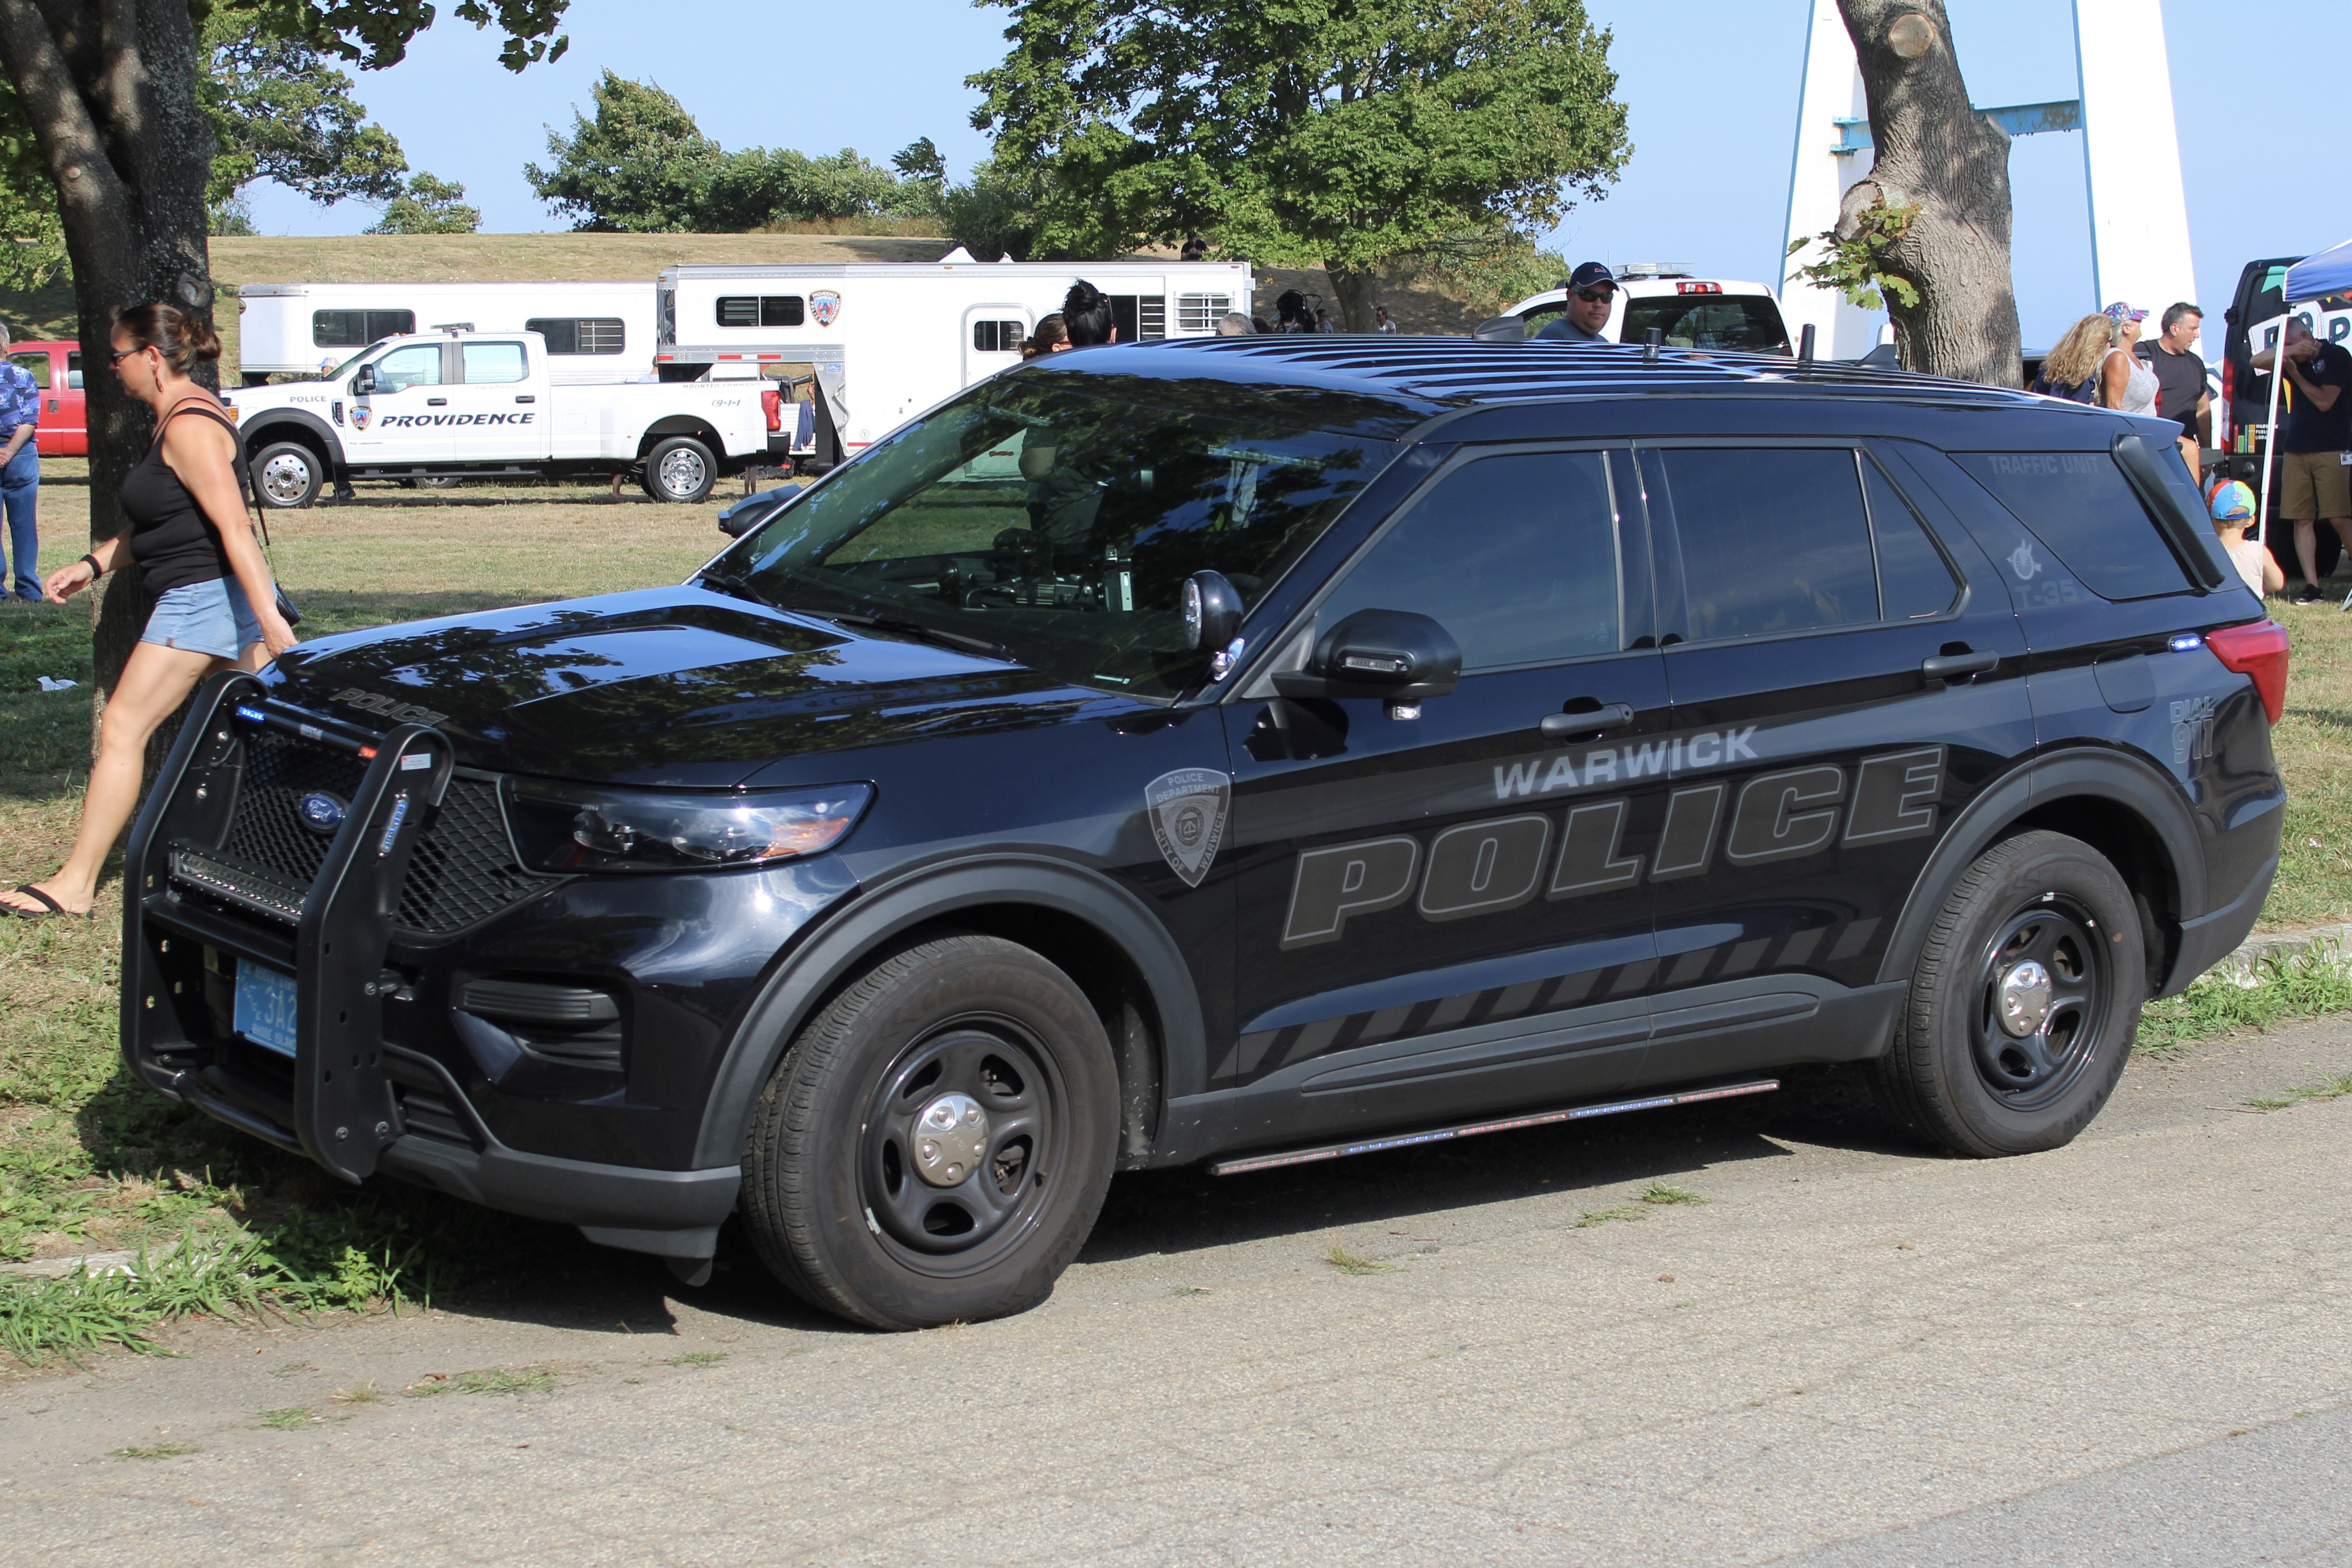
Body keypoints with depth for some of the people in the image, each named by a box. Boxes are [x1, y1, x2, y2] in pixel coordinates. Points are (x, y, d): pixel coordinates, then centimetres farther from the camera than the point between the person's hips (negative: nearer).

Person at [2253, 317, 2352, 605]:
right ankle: (2312, 587, 0)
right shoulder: (2293, 360, 13)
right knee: (2302, 519, -1)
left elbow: (2324, 401, -10)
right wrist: (2287, 352, -13)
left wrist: (2295, 373, -6)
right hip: (2295, 450, 6)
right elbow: (2258, 361, 2)